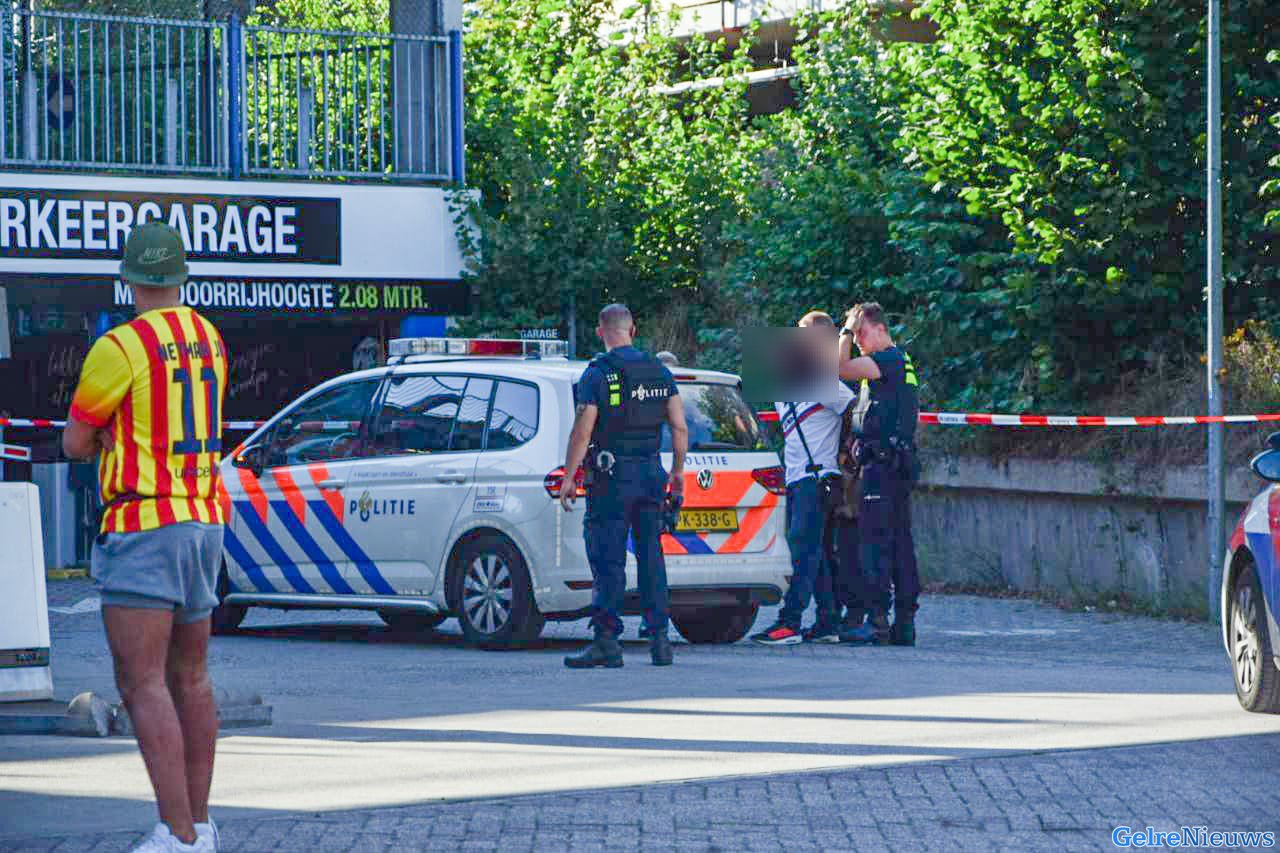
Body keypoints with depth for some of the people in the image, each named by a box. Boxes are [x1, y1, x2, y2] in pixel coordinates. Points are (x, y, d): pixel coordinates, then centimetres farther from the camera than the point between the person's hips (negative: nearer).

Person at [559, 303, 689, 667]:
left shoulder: (598, 374, -8)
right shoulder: (659, 371, 8)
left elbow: (582, 432, -11)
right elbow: (680, 427, 8)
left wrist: (569, 477, -5)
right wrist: (677, 472, 18)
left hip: (611, 475, -5)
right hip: (651, 473, 5)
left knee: (608, 560, -5)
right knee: (651, 556, 11)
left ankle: (607, 641, -10)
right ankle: (660, 640, 10)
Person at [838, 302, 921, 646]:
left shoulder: (889, 359, -10)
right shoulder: (903, 362, 21)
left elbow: (841, 369, -20)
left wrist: (847, 330, -7)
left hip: (883, 463, -10)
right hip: (900, 464, 10)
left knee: (874, 543, -12)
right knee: (900, 543, 8)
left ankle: (877, 621, -17)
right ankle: (905, 623, 8)